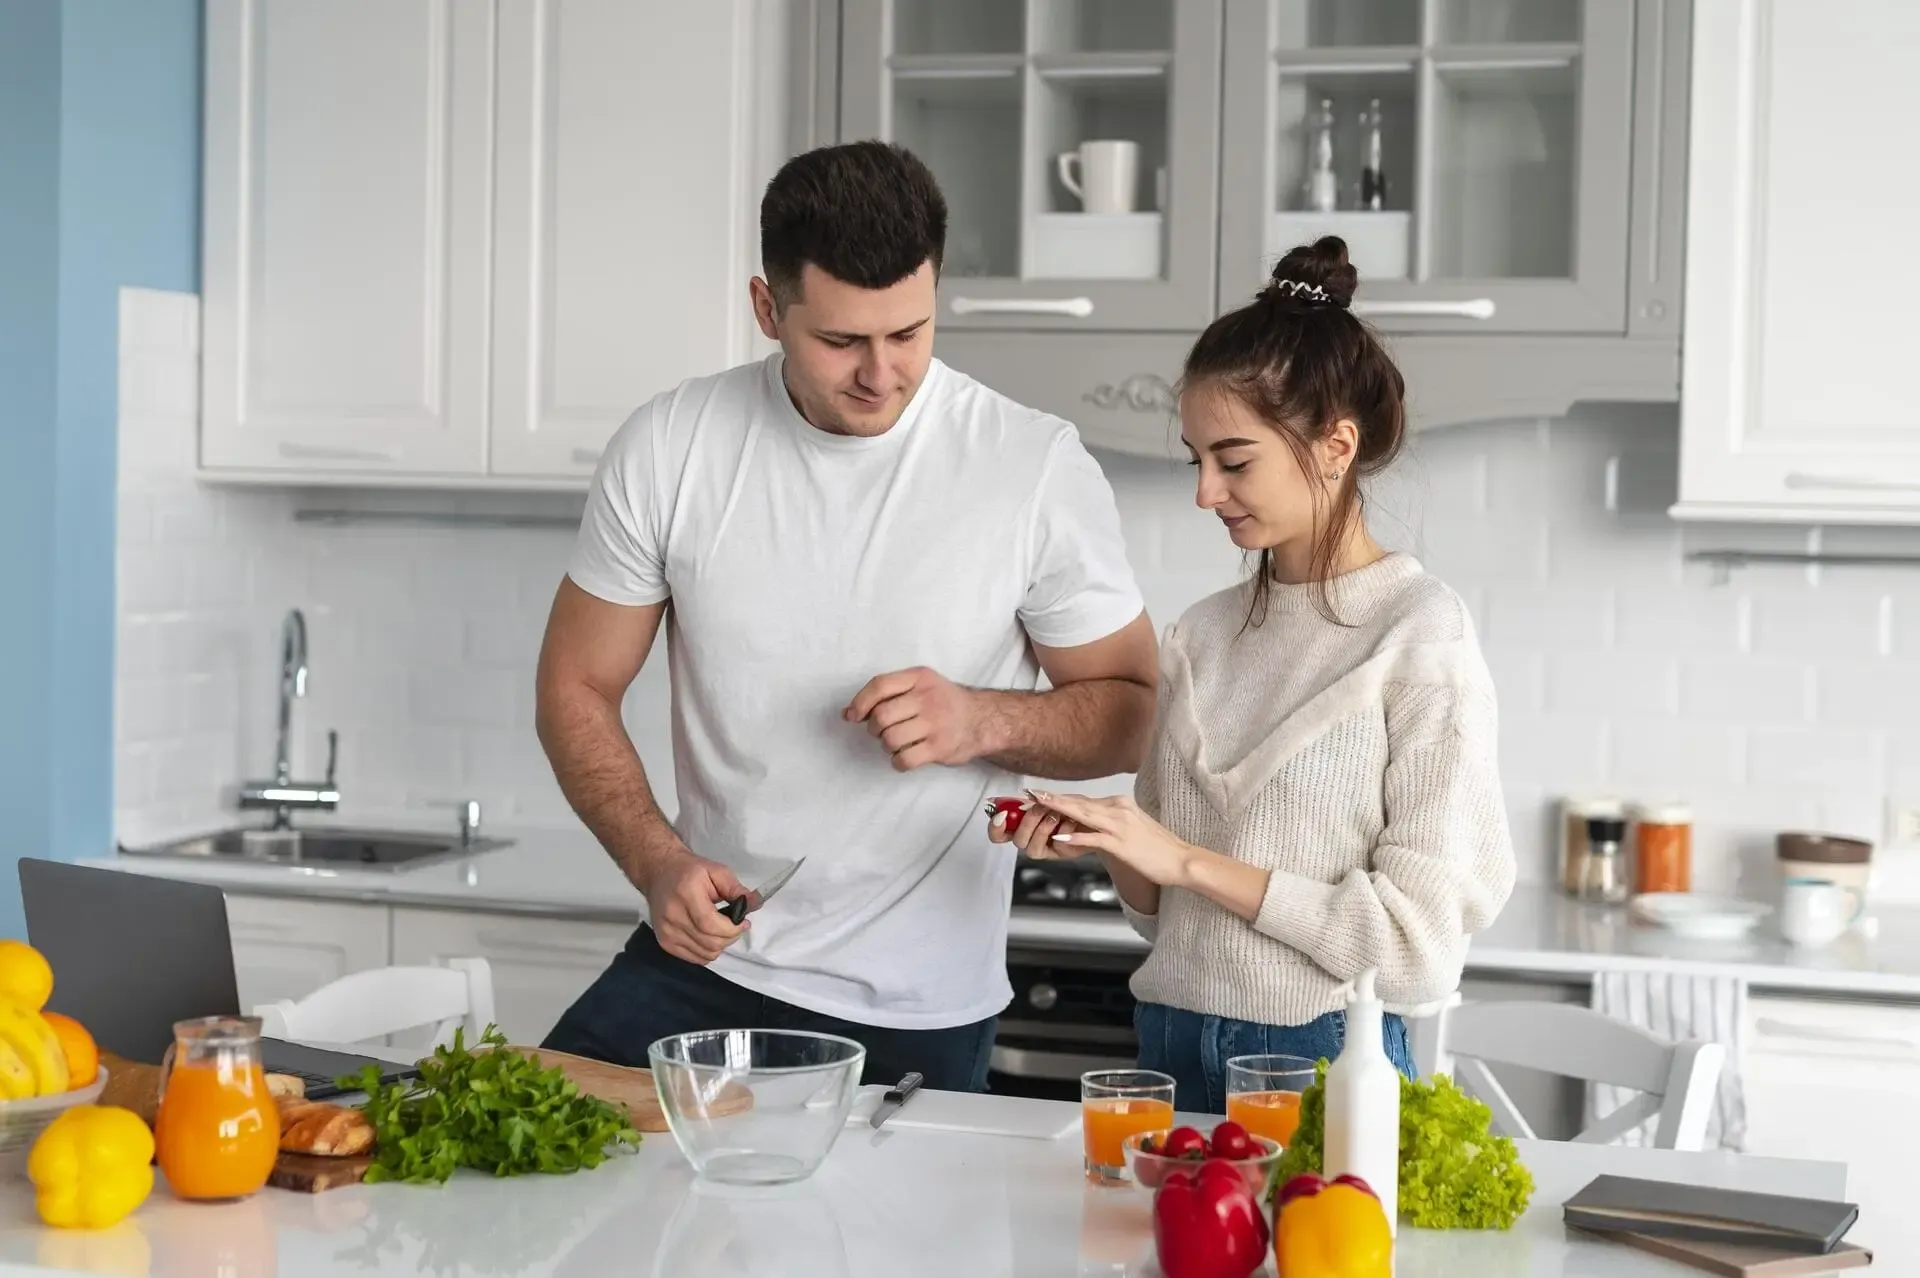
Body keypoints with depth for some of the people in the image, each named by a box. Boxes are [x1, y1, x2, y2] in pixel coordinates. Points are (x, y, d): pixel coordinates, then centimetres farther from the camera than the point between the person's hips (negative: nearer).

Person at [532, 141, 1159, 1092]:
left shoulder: (1038, 469, -10)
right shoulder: (670, 446, -5)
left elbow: (1135, 711, 0)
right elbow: (577, 689, 3)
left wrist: (985, 721, -20)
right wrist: (659, 862, -13)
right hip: (696, 962, 2)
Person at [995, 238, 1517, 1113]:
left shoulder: (1421, 635, -11)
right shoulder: (1199, 636, 6)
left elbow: (1421, 942, -16)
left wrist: (1187, 860, -16)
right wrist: (1099, 845, -7)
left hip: (1324, 1062, -5)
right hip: (1172, 1042, 5)